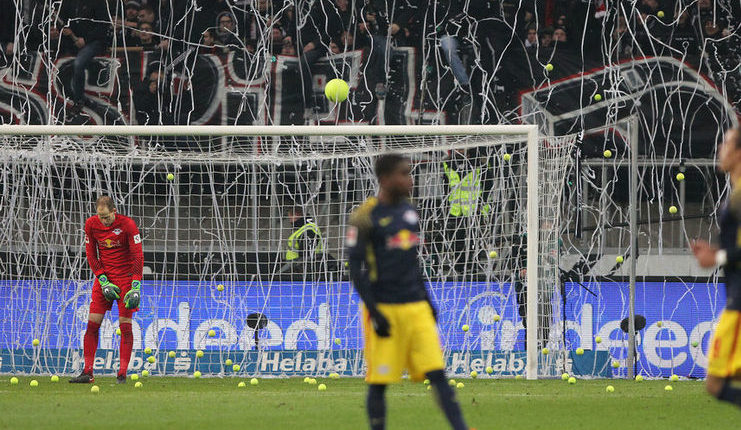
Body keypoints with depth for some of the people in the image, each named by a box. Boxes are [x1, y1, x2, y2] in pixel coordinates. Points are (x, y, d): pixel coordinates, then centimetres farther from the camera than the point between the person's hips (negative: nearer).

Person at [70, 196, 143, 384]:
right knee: (92, 323, -4)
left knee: (125, 325, -7)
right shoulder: (91, 224, -3)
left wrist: (136, 287, -19)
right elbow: (91, 255, 4)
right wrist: (104, 281, -6)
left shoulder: (127, 225, -13)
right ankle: (87, 372, 0)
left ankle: (122, 374, -4)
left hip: (126, 277, -3)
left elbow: (138, 256, -13)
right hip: (104, 276, 3)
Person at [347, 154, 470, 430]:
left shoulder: (409, 210, 13)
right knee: (379, 382, 0)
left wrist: (427, 301, 21)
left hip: (416, 307, 6)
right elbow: (356, 270, -8)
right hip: (384, 310, -6)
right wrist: (374, 313, -14)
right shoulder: (366, 217, -7)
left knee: (438, 374, -3)